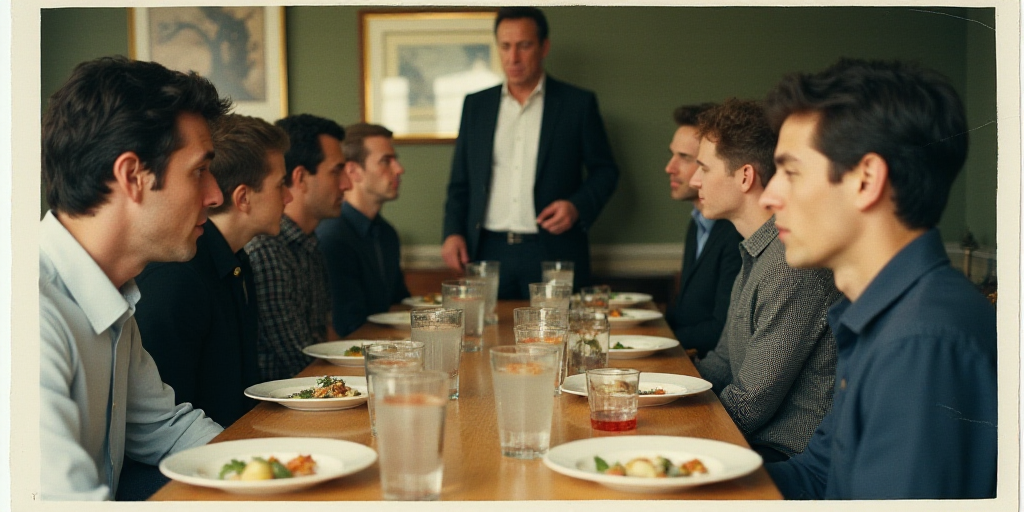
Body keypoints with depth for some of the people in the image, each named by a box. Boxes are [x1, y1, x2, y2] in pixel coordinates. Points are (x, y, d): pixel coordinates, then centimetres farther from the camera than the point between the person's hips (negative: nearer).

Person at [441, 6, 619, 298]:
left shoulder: (578, 104, 4)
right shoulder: (476, 105, 11)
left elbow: (605, 171, 7)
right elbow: (460, 181, 14)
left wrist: (577, 206, -11)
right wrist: (453, 232, 0)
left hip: (553, 251, -2)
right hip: (489, 252, 2)